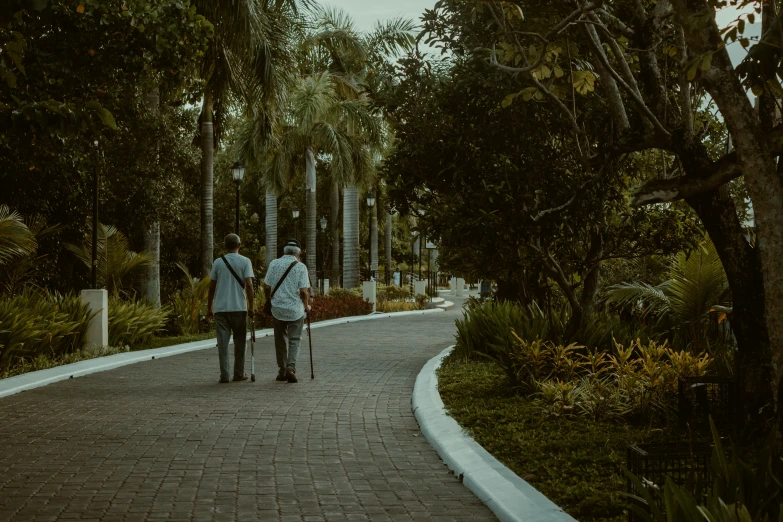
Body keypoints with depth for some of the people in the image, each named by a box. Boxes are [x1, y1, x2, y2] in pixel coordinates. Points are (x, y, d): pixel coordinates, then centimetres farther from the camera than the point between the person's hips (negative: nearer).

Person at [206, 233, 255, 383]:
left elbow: (212, 287, 6)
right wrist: (251, 306, -3)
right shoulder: (245, 262, -1)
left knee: (223, 341, 2)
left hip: (220, 308, 2)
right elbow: (249, 285, -10)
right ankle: (239, 373, 15)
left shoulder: (218, 262, 5)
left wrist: (209, 308, 14)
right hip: (239, 307, -1)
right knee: (239, 341, 10)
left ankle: (224, 375, -2)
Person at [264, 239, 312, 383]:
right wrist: (307, 305, 5)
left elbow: (267, 287, 3)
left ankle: (282, 370, 19)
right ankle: (291, 368, -12)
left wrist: (269, 301, 19)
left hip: (278, 309, 3)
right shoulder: (300, 267, -6)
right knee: (294, 340, 6)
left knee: (281, 340, 15)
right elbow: (303, 291, -11)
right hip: (296, 309, -2)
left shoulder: (274, 264, 2)